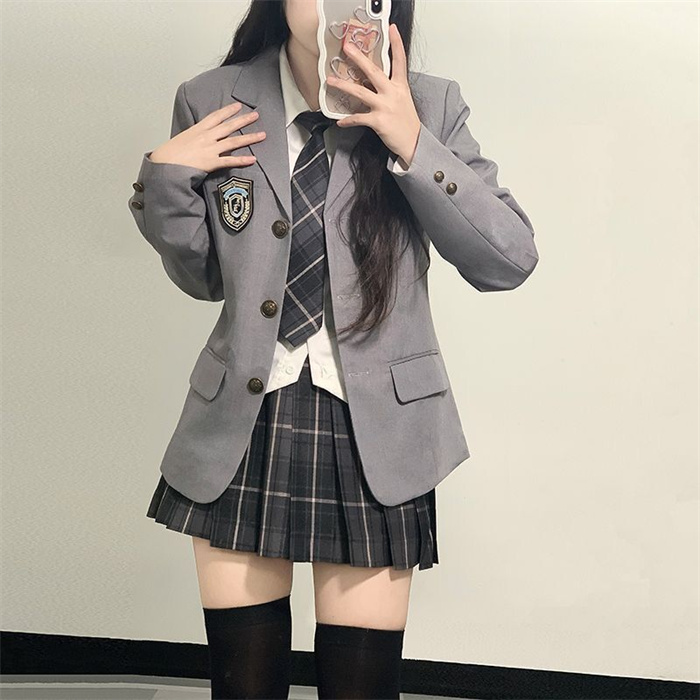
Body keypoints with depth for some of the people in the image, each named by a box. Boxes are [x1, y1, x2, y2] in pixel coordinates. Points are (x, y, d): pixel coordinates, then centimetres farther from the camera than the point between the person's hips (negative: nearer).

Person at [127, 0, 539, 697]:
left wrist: (413, 146, -17)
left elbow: (510, 260, -9)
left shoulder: (428, 108, -3)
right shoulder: (211, 105, 0)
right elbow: (205, 278, 9)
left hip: (374, 431, -1)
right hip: (241, 426, 2)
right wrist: (163, 180, -8)